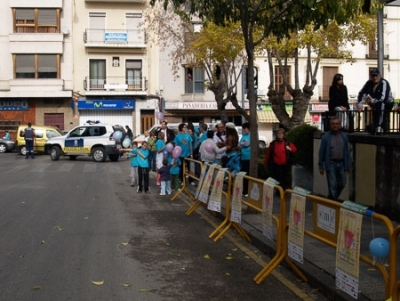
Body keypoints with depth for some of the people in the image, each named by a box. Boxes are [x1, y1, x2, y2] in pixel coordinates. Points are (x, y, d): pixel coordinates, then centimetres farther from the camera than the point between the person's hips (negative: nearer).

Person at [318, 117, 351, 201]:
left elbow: (347, 152, 10)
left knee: (342, 184, 9)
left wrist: (348, 165, 8)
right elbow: (321, 152, -2)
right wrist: (321, 166, -3)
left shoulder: (344, 137, 6)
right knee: (332, 185, -4)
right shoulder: (326, 137, -4)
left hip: (341, 163, 4)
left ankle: (331, 198, 31)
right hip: (331, 163, -4)